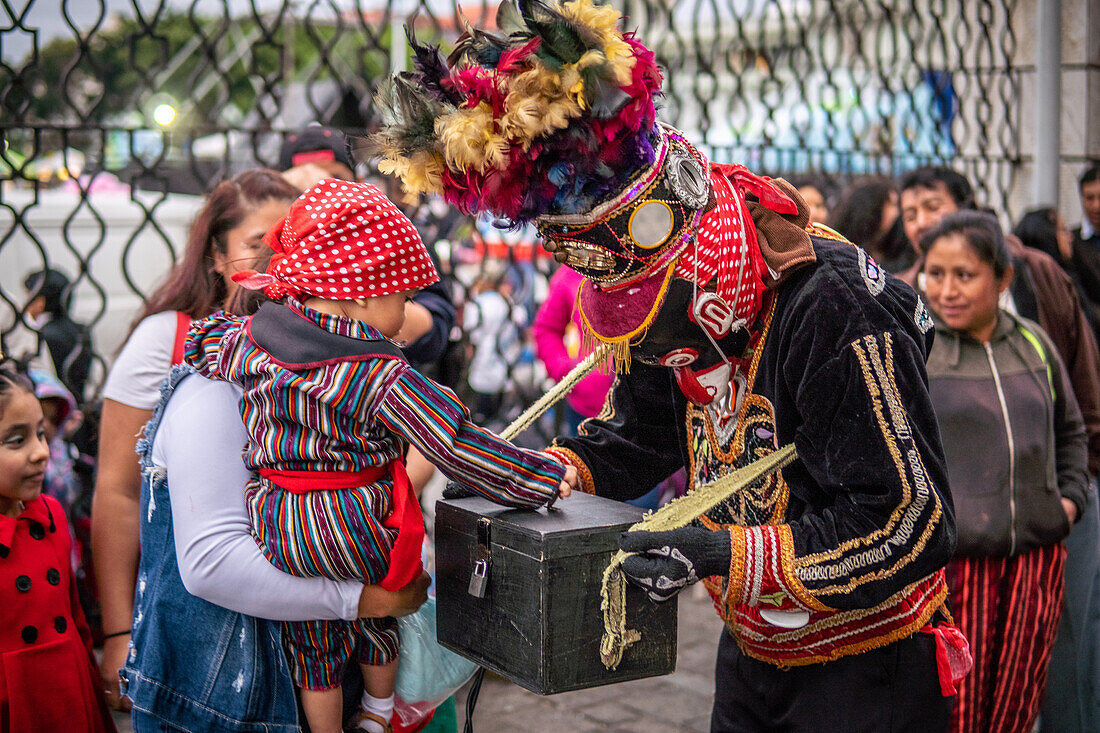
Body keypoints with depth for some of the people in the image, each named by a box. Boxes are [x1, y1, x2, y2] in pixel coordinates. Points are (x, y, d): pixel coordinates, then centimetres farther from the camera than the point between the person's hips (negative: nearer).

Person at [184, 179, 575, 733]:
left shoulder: (247, 340, -6)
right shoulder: (383, 378, -20)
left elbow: (199, 343, 15)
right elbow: (459, 448, -22)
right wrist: (544, 477, -14)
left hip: (278, 535, 3)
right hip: (361, 533, -3)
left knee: (313, 644, 21)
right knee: (380, 614, 27)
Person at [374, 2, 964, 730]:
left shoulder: (831, 309, -29)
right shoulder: (681, 315, -4)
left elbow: (909, 527, -29)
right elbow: (633, 441, 10)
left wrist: (729, 555, -35)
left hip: (865, 669, -7)